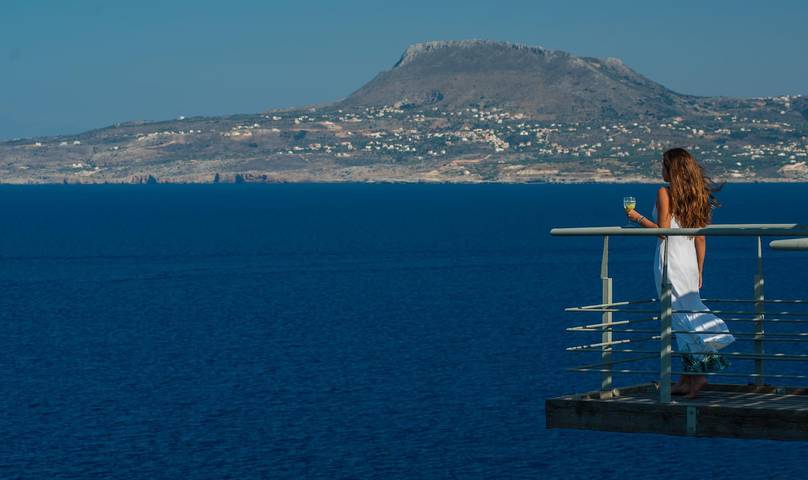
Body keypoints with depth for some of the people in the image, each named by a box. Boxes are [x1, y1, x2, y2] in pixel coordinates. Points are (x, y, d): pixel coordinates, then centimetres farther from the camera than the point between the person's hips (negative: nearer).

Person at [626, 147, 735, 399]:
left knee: (680, 317, -7)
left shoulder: (665, 193, -9)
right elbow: (701, 239, 13)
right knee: (689, 313, 9)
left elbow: (662, 231, -15)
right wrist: (699, 272, 18)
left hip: (670, 260, -7)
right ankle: (686, 379, 11)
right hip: (689, 261, 7)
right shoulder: (696, 196, 12)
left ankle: (697, 375, -15)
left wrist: (637, 218, -1)